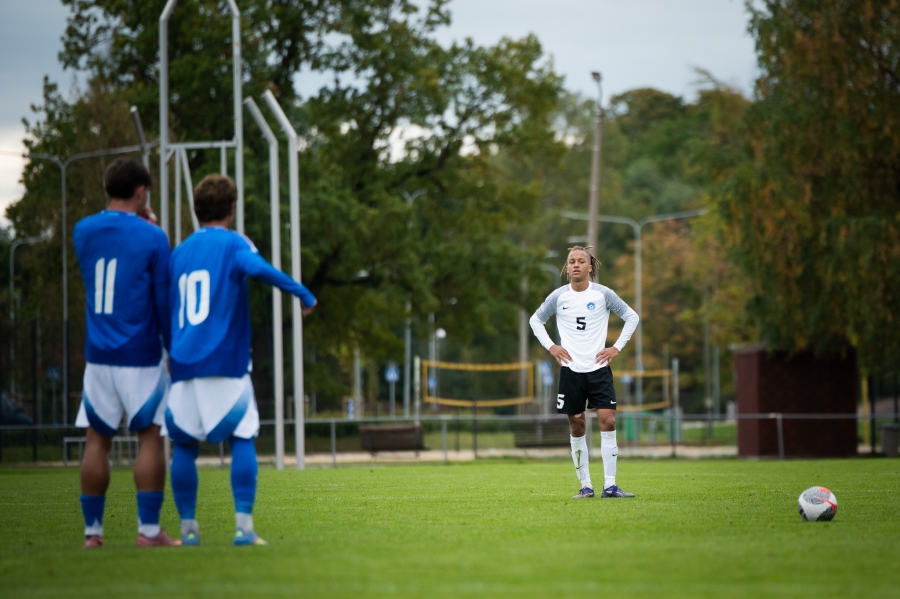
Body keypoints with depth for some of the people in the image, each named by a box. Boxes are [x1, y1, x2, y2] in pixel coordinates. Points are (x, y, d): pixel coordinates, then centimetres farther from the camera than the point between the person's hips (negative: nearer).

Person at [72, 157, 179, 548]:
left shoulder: (82, 232, 6)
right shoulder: (152, 238, -8)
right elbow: (164, 300, -5)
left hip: (98, 355, 4)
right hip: (141, 356, -4)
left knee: (96, 440, 8)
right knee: (150, 438, 1)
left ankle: (92, 530, 9)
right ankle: (148, 529, -3)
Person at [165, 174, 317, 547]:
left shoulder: (177, 253, 17)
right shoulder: (232, 243, 2)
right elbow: (257, 267, -20)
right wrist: (303, 293, -16)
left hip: (183, 366, 4)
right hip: (225, 364, -4)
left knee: (184, 445, 10)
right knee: (242, 438, 2)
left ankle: (188, 528, 6)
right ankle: (243, 525, -8)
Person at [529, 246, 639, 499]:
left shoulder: (603, 294, -1)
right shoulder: (558, 297, 1)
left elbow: (631, 317, 9)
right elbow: (535, 320, 16)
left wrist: (617, 347, 1)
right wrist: (550, 346, 4)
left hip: (599, 367, -1)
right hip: (571, 370, 1)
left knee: (607, 421, -11)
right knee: (576, 425, 2)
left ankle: (609, 485, -8)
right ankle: (585, 485, 9)